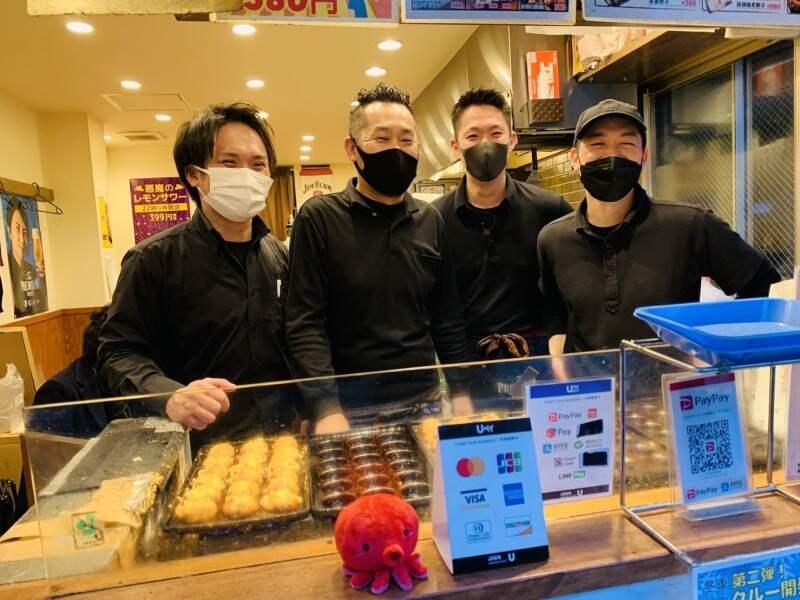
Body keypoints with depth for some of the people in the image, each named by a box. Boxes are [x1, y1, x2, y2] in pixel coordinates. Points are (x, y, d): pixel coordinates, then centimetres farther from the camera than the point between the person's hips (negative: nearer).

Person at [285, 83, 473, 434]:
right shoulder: (319, 218, -8)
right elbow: (304, 325, -12)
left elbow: (448, 320, 8)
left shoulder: (431, 222, 6)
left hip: (427, 401, 4)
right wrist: (327, 410, -20)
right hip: (353, 408, -4)